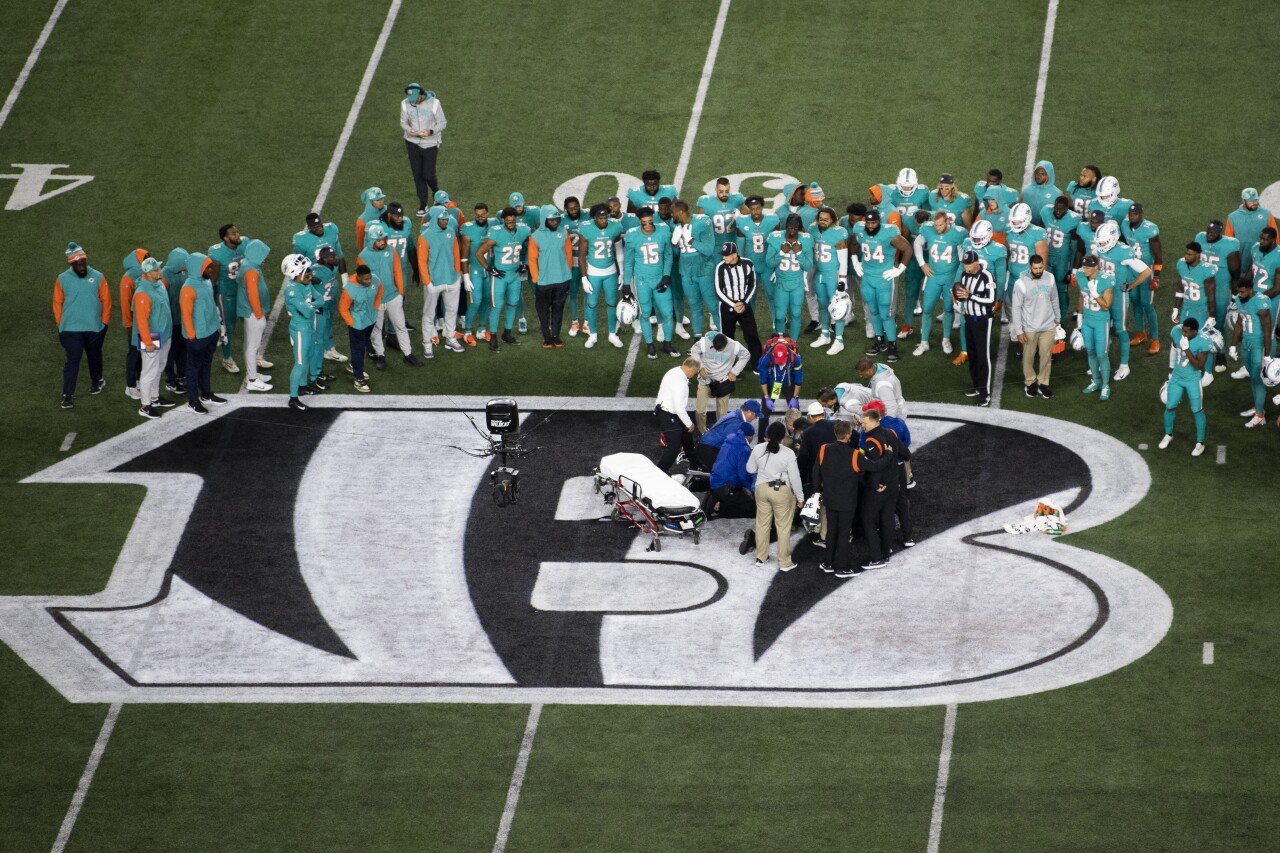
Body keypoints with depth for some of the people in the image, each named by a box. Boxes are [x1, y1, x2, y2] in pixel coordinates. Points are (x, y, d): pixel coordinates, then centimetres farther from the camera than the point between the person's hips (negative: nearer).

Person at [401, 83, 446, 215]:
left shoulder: (434, 103, -13)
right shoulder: (406, 104, -4)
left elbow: (442, 123, -6)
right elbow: (403, 122, 8)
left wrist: (430, 131, -24)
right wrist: (409, 130, -16)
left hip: (430, 144, -3)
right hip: (413, 143, 3)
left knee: (428, 175, -1)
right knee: (417, 175, 5)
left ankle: (436, 193, 32)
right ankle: (422, 204, 17)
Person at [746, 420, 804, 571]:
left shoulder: (758, 449, -8)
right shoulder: (788, 453, -18)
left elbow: (750, 469, 5)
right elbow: (794, 477, -12)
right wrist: (800, 497, -1)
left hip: (761, 488, 4)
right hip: (782, 491, -4)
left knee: (762, 524, 17)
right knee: (783, 527, 7)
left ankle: (760, 558, 28)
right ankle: (784, 562, 12)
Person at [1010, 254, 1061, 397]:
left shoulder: (1050, 278, -7)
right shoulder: (1021, 283, -19)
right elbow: (1016, 308, -13)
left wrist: (1057, 320, 15)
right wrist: (1019, 330, -13)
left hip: (1048, 326, 3)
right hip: (1029, 329, -3)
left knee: (1046, 356, 10)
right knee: (1028, 357, 13)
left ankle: (1043, 383, 25)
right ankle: (1030, 382, 31)